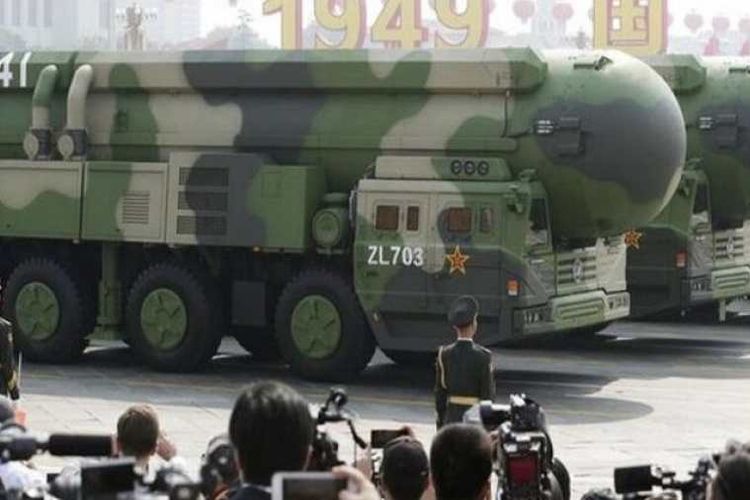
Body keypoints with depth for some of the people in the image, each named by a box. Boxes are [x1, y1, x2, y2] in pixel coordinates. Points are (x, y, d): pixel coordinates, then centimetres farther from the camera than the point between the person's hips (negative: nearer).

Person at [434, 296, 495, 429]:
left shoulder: (444, 354, -1)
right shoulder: (483, 356, -11)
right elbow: (488, 394, -9)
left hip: (452, 417, 4)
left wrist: (440, 423, 12)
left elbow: (440, 392, 3)